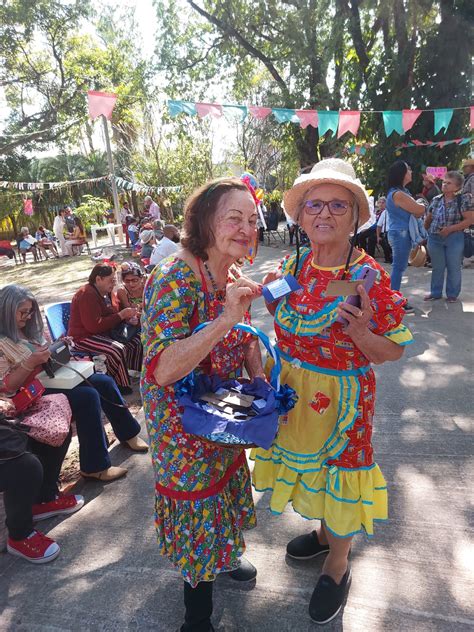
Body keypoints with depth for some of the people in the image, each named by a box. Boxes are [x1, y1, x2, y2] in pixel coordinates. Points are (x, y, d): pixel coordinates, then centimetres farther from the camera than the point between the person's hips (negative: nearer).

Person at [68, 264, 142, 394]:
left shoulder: (106, 292, 7)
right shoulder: (87, 295, -22)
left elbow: (111, 315, 19)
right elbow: (94, 326, -29)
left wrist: (127, 317, -3)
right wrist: (121, 315, -25)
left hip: (104, 332, 10)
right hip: (84, 337, -10)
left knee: (135, 339, 0)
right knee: (118, 349, -30)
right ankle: (122, 386, -14)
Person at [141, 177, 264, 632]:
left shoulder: (234, 275, -4)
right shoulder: (175, 278, -29)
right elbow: (161, 371, -36)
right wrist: (225, 318, -41)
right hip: (183, 418, -7)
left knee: (222, 484, 27)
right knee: (197, 497, 12)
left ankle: (220, 556, 60)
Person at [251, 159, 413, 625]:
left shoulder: (369, 276, -19)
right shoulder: (294, 265, -3)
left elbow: (393, 351, -14)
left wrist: (360, 332, -33)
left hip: (340, 395, -5)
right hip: (293, 389, 6)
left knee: (336, 469, 14)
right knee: (305, 459, 25)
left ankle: (337, 564, 44)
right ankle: (325, 531, 56)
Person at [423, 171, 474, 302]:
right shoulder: (436, 200, 6)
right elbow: (428, 219, 16)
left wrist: (450, 228, -20)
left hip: (454, 239, -4)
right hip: (434, 239, 4)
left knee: (453, 268, 6)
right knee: (437, 268, 13)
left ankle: (452, 294, 20)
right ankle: (435, 292, 25)